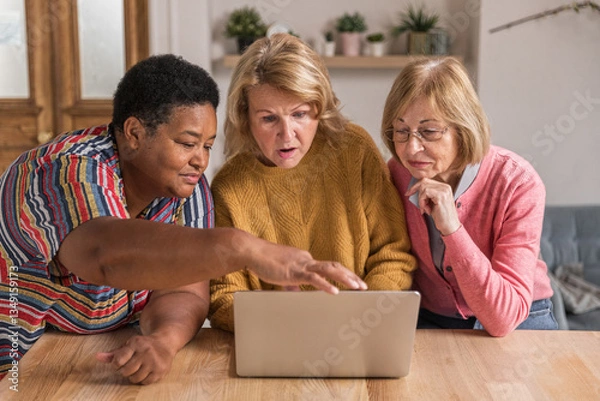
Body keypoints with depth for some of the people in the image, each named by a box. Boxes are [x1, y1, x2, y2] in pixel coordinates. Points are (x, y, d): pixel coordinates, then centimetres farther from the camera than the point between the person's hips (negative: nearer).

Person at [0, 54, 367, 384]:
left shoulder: (187, 188, -4)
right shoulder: (71, 172, -24)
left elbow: (181, 292, -12)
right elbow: (106, 254, -44)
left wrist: (163, 339, -33)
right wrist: (244, 249, -52)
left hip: (108, 365, 4)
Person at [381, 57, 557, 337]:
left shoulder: (518, 183, -23)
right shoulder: (394, 176, -11)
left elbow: (503, 319, -29)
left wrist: (451, 228, -37)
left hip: (519, 323, -2)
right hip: (430, 320, 2)